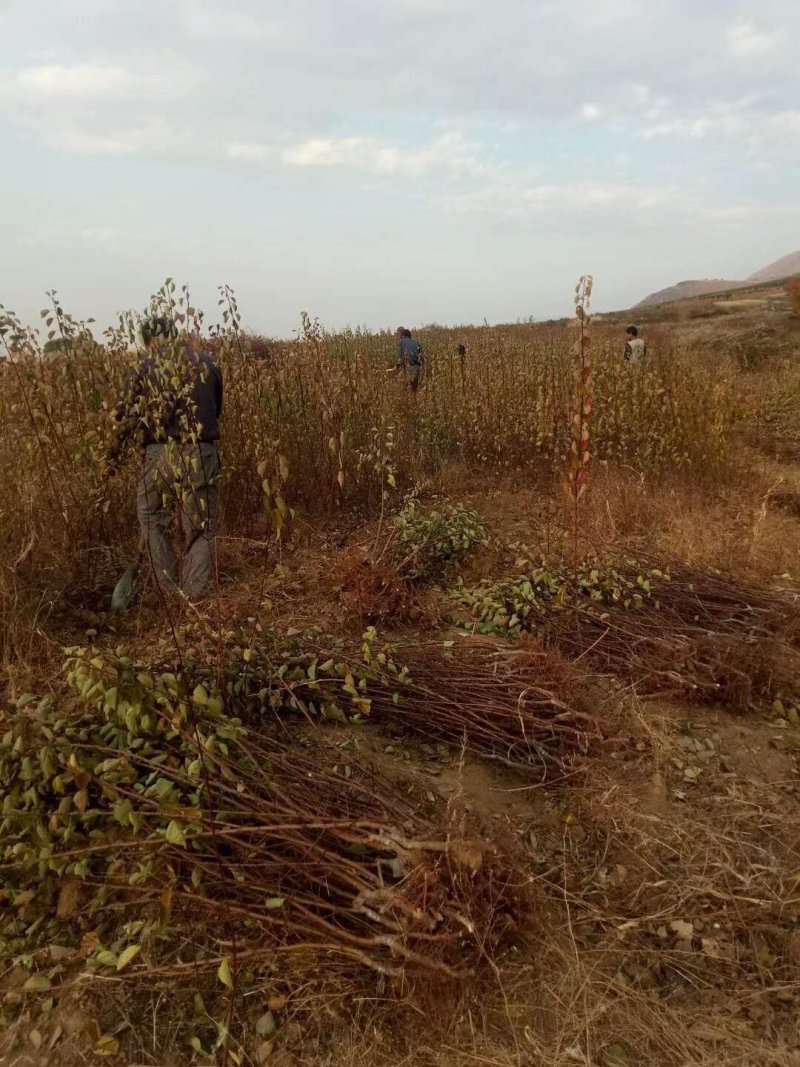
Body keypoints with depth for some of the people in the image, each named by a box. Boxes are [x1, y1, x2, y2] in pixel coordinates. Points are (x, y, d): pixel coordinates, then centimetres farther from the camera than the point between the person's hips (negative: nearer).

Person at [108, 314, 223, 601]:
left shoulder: (146, 365, 6)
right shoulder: (207, 361, 11)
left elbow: (124, 416, 5)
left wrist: (113, 454, 17)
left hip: (159, 455, -1)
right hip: (201, 455, 1)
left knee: (152, 520, 19)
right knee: (200, 530, 10)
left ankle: (169, 591, 19)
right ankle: (193, 599, 10)